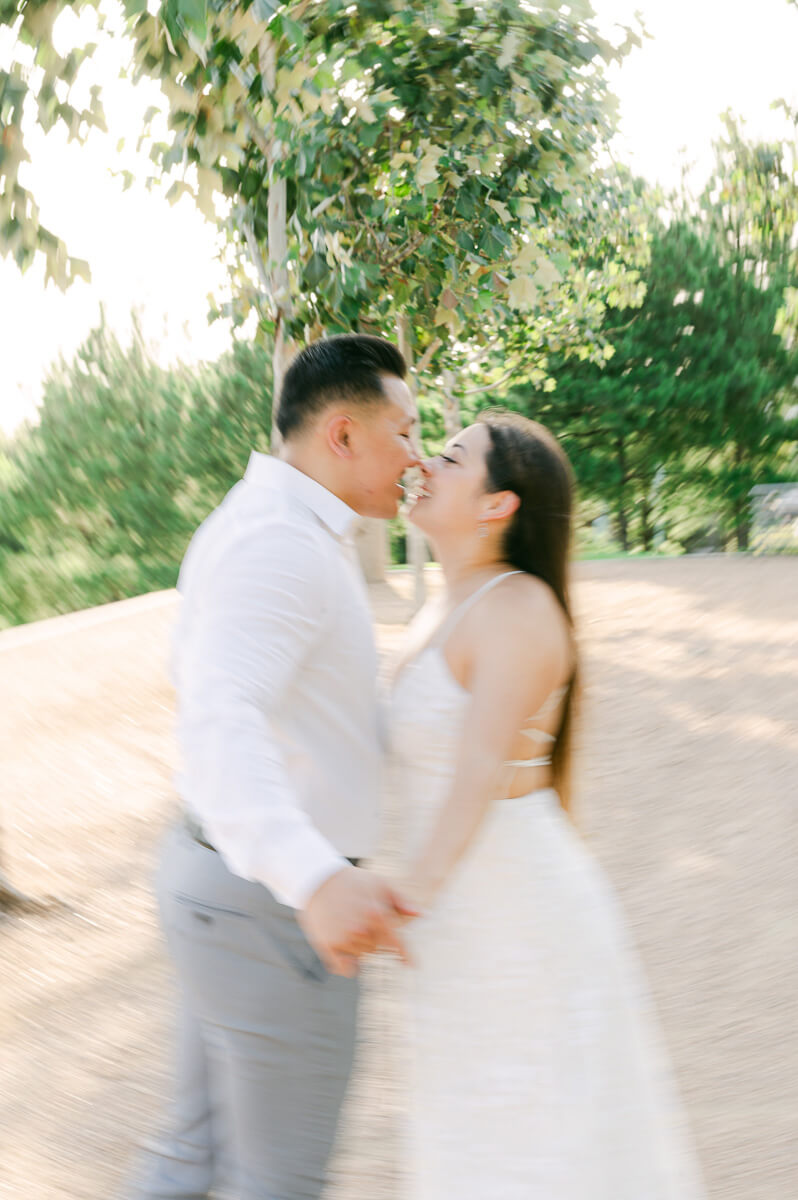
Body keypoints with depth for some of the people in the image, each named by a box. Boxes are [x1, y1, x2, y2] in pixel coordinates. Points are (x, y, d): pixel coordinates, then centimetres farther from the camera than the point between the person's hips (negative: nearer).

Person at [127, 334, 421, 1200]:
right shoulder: (281, 545, -24)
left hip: (225, 869, 10)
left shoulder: (251, 527, 9)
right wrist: (315, 879, -53)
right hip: (275, 912, -10)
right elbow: (216, 720, -39)